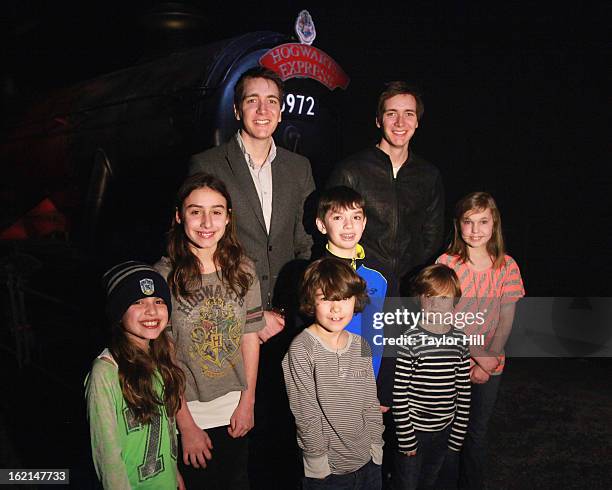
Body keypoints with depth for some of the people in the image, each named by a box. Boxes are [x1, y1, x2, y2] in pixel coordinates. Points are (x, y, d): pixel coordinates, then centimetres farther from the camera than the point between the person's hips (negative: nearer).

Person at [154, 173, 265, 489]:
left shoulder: (243, 270, -4)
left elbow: (250, 337, 2)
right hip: (186, 413, -3)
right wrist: (187, 426, -12)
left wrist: (247, 402, 1)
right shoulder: (165, 276, -17)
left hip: (235, 412, 4)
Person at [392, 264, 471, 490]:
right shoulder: (410, 340, -18)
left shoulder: (460, 340, -3)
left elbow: (463, 392, 3)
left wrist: (458, 434, 4)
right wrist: (406, 438, -14)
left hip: (444, 430, 5)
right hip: (414, 429, -5)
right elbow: (399, 395, -16)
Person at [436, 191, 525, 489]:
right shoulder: (447, 263, -12)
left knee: (477, 431, 15)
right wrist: (477, 356, -15)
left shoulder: (507, 266, -4)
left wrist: (488, 362, -11)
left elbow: (506, 320, -3)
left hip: (491, 366, 2)